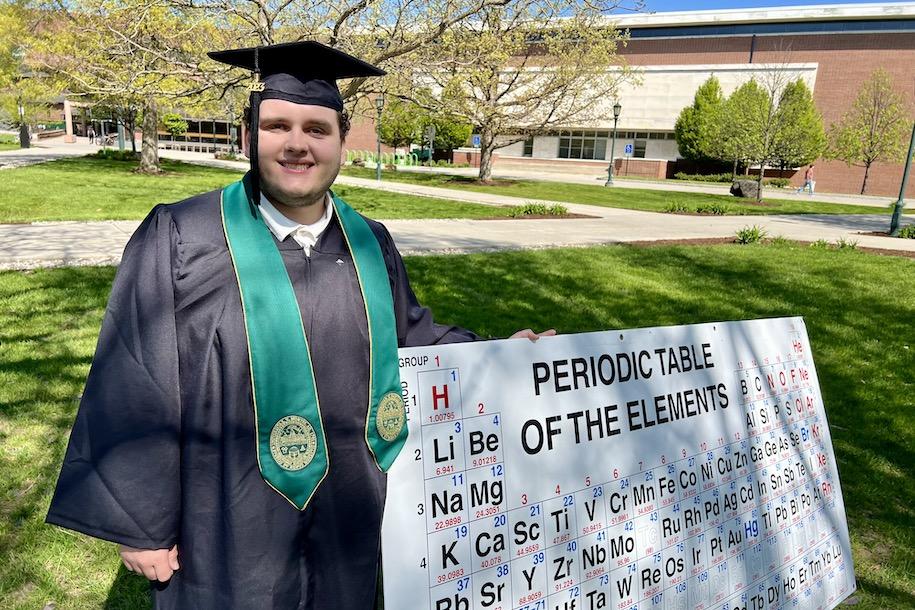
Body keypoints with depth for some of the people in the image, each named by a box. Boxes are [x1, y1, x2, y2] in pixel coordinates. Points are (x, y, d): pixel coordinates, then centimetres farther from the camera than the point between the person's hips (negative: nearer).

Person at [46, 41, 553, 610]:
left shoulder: (371, 243, 1)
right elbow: (134, 391, -11)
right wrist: (138, 521, -9)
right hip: (232, 529, -3)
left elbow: (410, 339, 11)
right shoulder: (179, 239, -12)